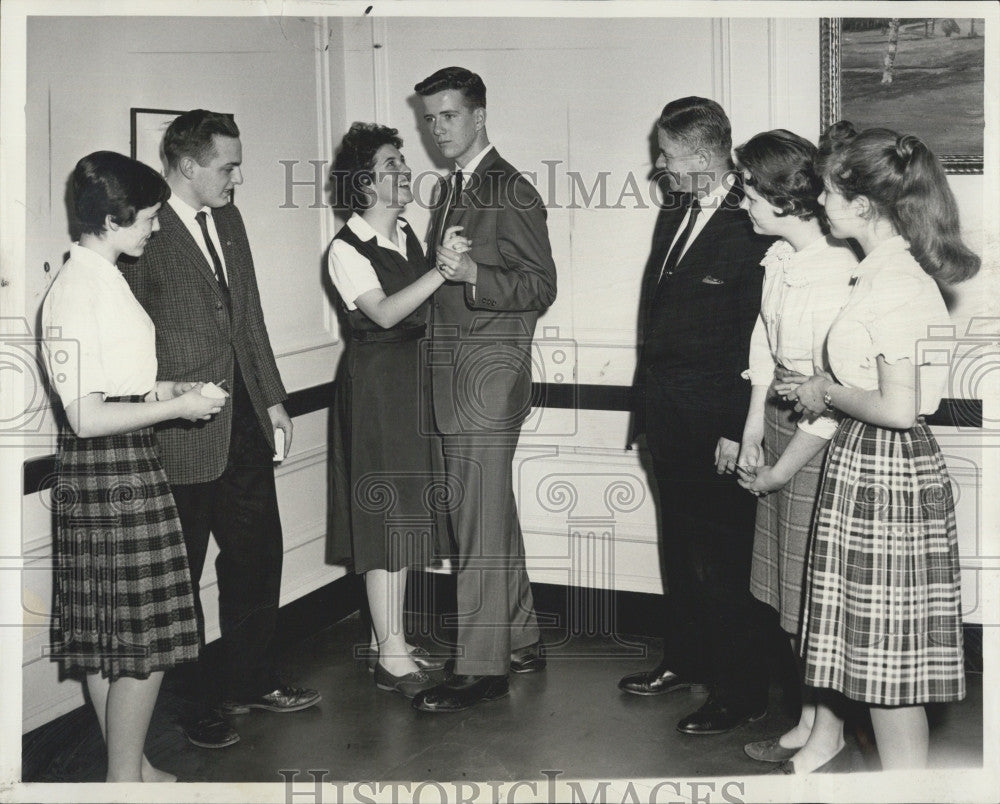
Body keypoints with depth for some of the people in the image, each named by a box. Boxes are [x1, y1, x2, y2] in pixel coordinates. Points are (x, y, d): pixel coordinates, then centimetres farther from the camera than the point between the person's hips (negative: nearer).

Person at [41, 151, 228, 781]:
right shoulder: (78, 292, -18)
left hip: (126, 465, 10)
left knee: (109, 636, 16)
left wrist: (165, 389, 9)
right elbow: (86, 417, -20)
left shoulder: (101, 278, 12)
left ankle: (130, 767, 27)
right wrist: (177, 407, -14)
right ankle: (126, 777, 11)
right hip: (112, 469, -10)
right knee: (144, 635, -1)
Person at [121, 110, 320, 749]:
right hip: (182, 438, -8)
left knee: (257, 558, 17)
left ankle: (252, 681, 35)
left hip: (245, 427, 8)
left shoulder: (228, 220, 10)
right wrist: (170, 408, -14)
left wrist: (273, 397, 15)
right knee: (179, 576, 7)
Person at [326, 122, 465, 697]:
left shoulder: (407, 235, 10)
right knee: (387, 513, -5)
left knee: (407, 509, 12)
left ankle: (391, 638, 24)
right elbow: (384, 312, -27)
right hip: (375, 381, -8)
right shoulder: (347, 249, -13)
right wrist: (442, 271, -33)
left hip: (415, 377, 8)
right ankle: (390, 655, 3)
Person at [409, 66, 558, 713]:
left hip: (491, 372, -9)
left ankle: (481, 666, -1)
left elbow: (541, 287, -14)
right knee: (491, 517, 15)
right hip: (454, 374, 9)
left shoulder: (510, 191, -8)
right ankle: (520, 641, 25)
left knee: (482, 526, -7)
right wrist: (438, 273, 10)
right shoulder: (450, 191, 18)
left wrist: (472, 275, -25)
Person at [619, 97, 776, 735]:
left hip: (717, 422, -9)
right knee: (679, 547, 20)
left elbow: (757, 341, -18)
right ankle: (684, 663, 35)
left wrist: (736, 431, -19)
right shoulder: (674, 214, 11)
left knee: (721, 561, 0)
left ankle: (741, 693, 14)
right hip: (668, 417, 9)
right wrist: (647, 399, 14)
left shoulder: (753, 228, -16)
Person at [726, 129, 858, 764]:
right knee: (791, 590, 14)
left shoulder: (840, 271, -22)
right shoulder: (778, 257, 4)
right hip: (780, 427, 8)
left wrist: (784, 467, -14)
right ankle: (816, 717, 28)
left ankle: (818, 728, 19)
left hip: (823, 442, -8)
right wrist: (755, 431, 8)